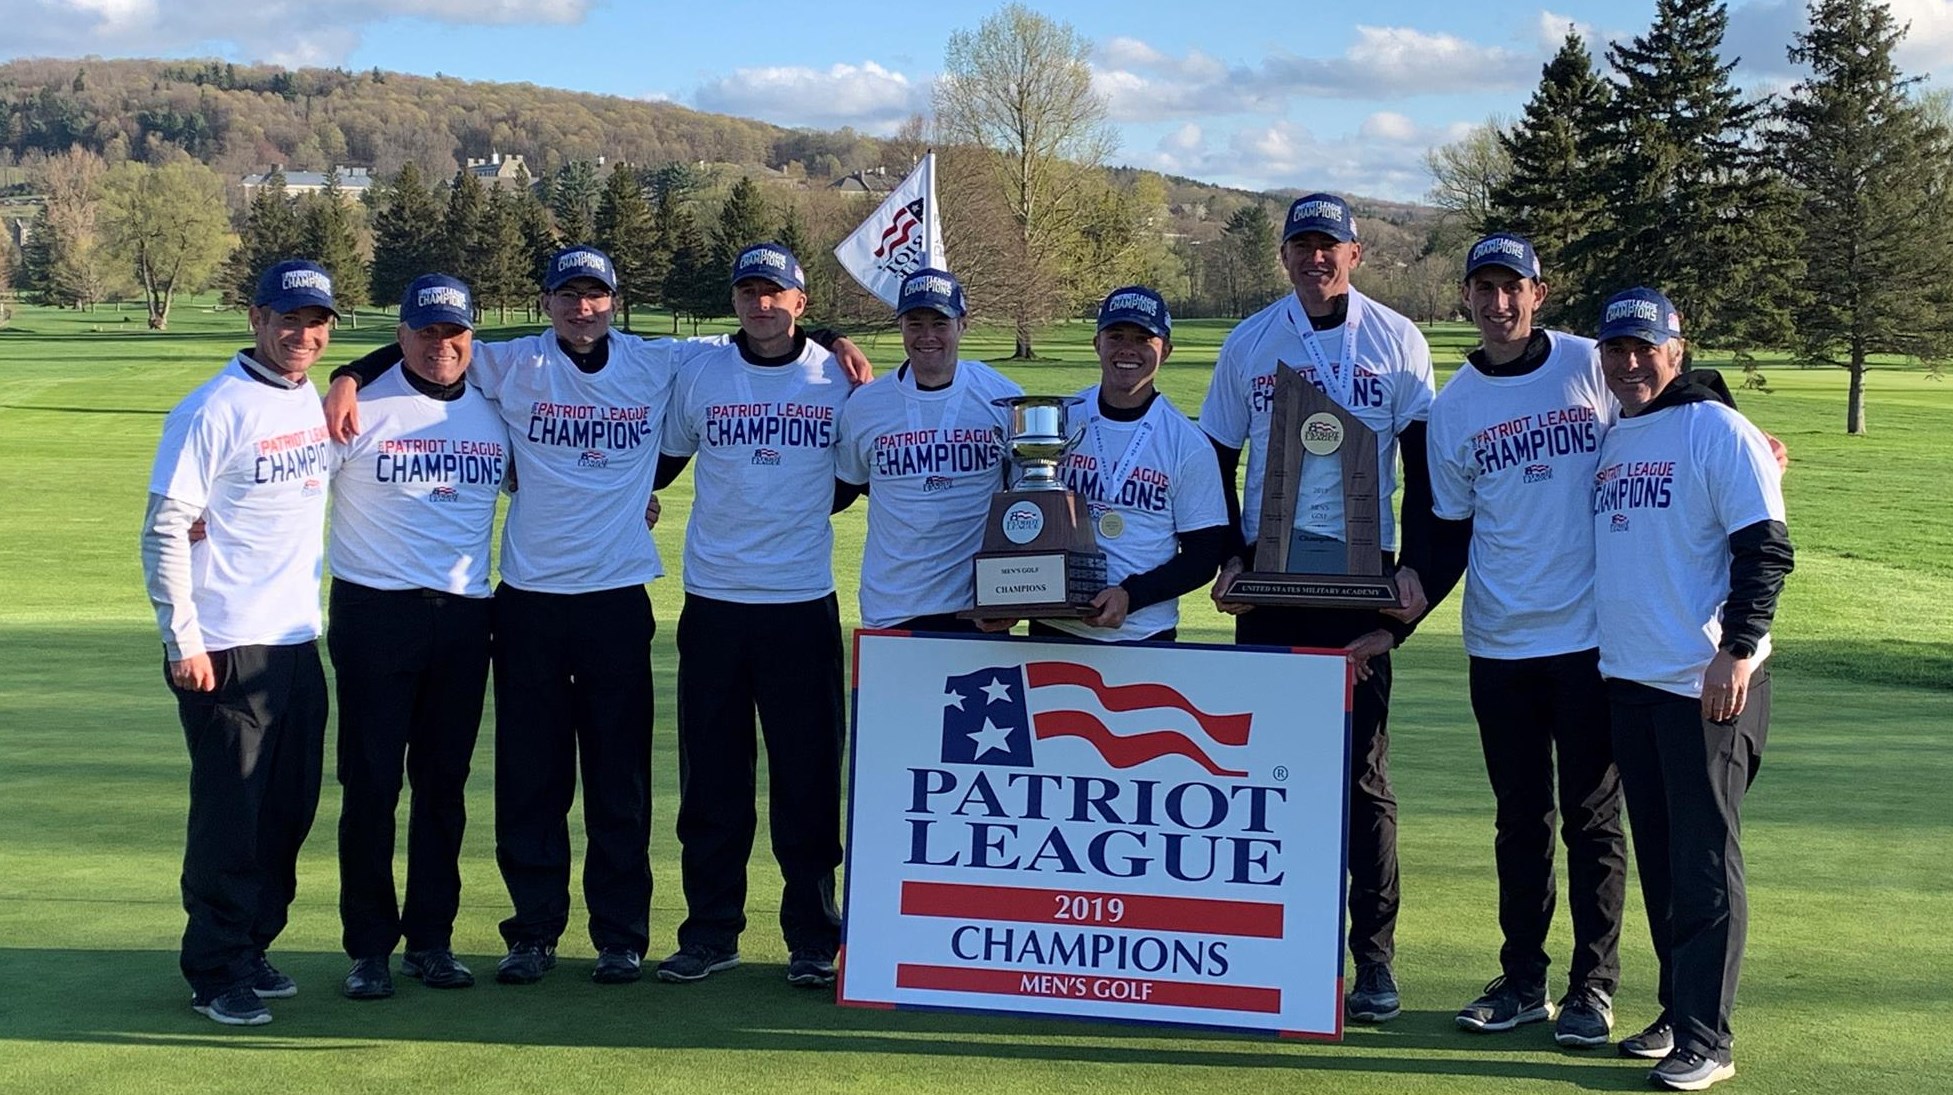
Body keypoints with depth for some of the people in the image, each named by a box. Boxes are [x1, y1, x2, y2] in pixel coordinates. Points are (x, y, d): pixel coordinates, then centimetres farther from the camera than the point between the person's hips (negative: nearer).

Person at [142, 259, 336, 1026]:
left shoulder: (313, 402, 10)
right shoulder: (215, 410, -12)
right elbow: (164, 529, -14)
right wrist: (183, 641, -16)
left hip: (299, 643, 8)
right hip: (227, 649, -7)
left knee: (289, 811, 12)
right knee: (230, 814, -2)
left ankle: (251, 948, 26)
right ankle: (215, 973, 9)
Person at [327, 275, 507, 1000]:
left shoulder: (496, 415, 10)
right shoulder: (361, 409, -4)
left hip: (463, 618, 4)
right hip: (374, 614, -4)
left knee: (444, 784, 9)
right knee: (371, 783, 0)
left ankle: (431, 938, 18)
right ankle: (370, 946, 10)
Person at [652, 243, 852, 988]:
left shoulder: (837, 377, 2)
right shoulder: (699, 374, 6)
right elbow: (662, 462, 17)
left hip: (803, 604, -1)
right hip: (713, 603, 2)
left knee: (808, 776, 2)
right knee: (710, 778, 7)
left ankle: (813, 936, 12)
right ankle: (710, 933, 16)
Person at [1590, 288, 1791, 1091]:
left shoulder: (1718, 431, -8)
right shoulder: (1611, 441, 14)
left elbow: (1765, 549, -12)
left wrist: (1736, 649, -19)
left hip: (1708, 685, -7)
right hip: (1628, 680, 7)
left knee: (1704, 862, -5)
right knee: (1658, 859, 13)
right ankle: (1677, 1011, 23)